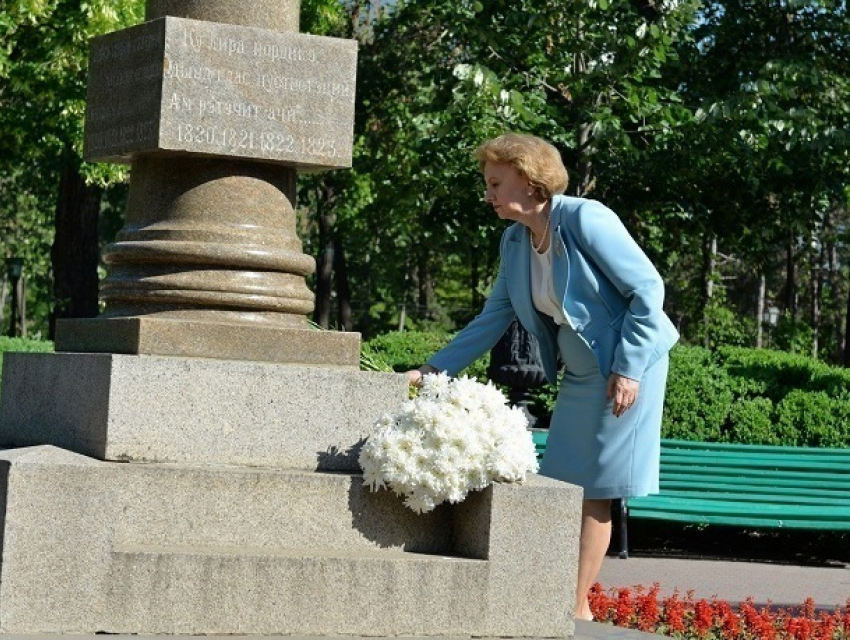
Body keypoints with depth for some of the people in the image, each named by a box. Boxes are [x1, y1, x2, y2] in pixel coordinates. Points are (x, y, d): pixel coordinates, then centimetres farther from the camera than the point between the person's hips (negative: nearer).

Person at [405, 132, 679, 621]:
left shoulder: (586, 220, -19)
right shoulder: (516, 241, 4)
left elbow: (647, 288, -18)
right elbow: (493, 319, 9)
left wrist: (628, 368, -20)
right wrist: (433, 370, 3)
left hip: (628, 367, -8)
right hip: (580, 374, 8)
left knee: (595, 489, -4)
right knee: (564, 486, 7)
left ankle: (578, 608, 3)